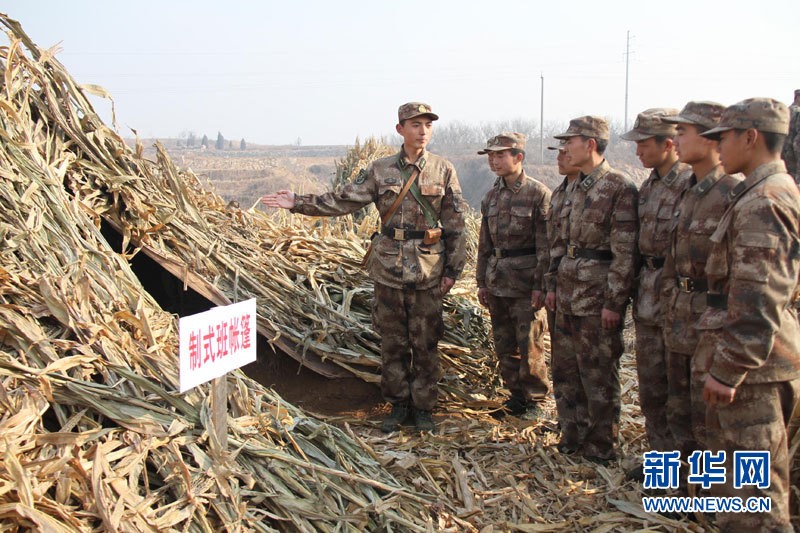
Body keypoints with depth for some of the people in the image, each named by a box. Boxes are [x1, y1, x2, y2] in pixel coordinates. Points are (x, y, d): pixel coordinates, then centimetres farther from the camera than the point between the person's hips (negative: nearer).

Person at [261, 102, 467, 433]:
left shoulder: (444, 171, 0)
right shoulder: (380, 170, 3)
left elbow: (455, 225, 1)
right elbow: (344, 202, 1)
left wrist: (452, 269, -3)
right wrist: (298, 203, -7)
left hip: (428, 269, -1)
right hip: (389, 266, 2)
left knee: (425, 343, 6)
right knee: (392, 341, 10)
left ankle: (423, 406, 21)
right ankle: (398, 405, 24)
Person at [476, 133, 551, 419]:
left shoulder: (538, 193, -8)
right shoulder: (491, 197, 11)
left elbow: (546, 244, -10)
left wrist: (540, 285, -14)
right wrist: (482, 281, 14)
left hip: (526, 283, -6)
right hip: (497, 282, 6)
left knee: (529, 345, 1)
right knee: (504, 345, 12)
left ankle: (535, 398, 17)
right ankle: (516, 395, 27)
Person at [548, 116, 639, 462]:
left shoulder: (620, 189, -14)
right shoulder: (578, 187, 12)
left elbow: (625, 253, -16)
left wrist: (614, 302, -17)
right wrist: (555, 284, 15)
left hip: (597, 295, -8)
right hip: (568, 291, 8)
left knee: (598, 372, 4)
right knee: (565, 368, 15)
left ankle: (601, 445, 19)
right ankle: (573, 434, 31)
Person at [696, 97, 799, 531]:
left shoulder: (763, 202, -19)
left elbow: (757, 303, -24)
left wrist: (726, 369, -21)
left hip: (750, 364, -11)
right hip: (761, 356, 11)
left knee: (751, 483, -2)